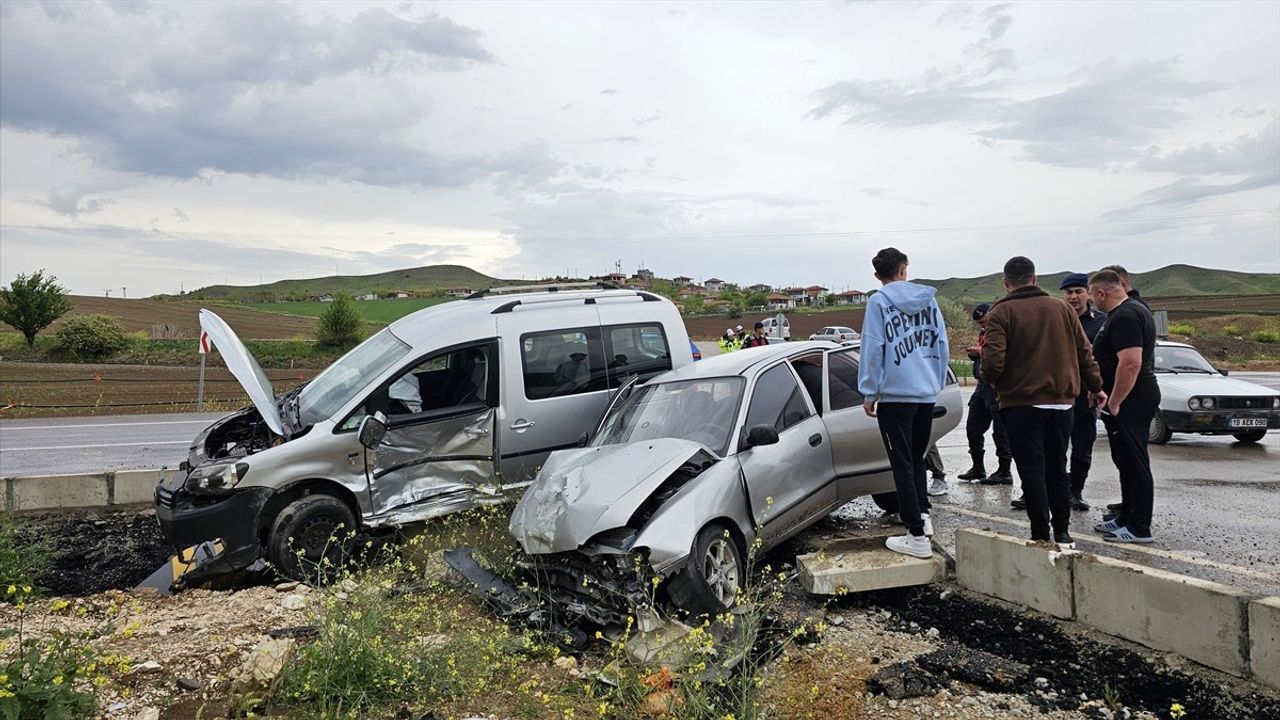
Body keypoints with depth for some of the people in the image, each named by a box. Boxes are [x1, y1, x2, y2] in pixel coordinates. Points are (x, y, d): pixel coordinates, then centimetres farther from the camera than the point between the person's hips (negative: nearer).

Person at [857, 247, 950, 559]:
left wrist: (869, 393, -3)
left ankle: (917, 536, -2)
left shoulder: (879, 302, -5)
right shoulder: (928, 299, 9)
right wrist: (937, 383, 19)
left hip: (895, 393, -5)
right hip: (927, 392, 5)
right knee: (917, 458, 22)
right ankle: (922, 514, 19)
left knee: (903, 463, -1)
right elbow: (941, 343, 11)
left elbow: (873, 349, -9)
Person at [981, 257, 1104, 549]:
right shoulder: (1061, 308, 7)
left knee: (1032, 472, 1)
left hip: (1021, 404, -5)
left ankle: (1041, 536, 2)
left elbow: (993, 361, -18)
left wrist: (992, 382, 3)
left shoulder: (1001, 312, -8)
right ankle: (1062, 533, 20)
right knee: (1057, 469, 15)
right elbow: (1084, 352, 11)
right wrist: (1096, 387, 23)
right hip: (1061, 402, 5)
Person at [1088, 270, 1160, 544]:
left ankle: (1139, 528, 1)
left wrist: (1114, 403, -21)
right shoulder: (1133, 309, 17)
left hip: (1128, 401, -11)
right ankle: (1126, 518, 27)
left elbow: (1131, 362, -27)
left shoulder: (1125, 317, -18)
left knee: (1134, 463, -5)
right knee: (1127, 462, 17)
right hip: (1139, 397, 11)